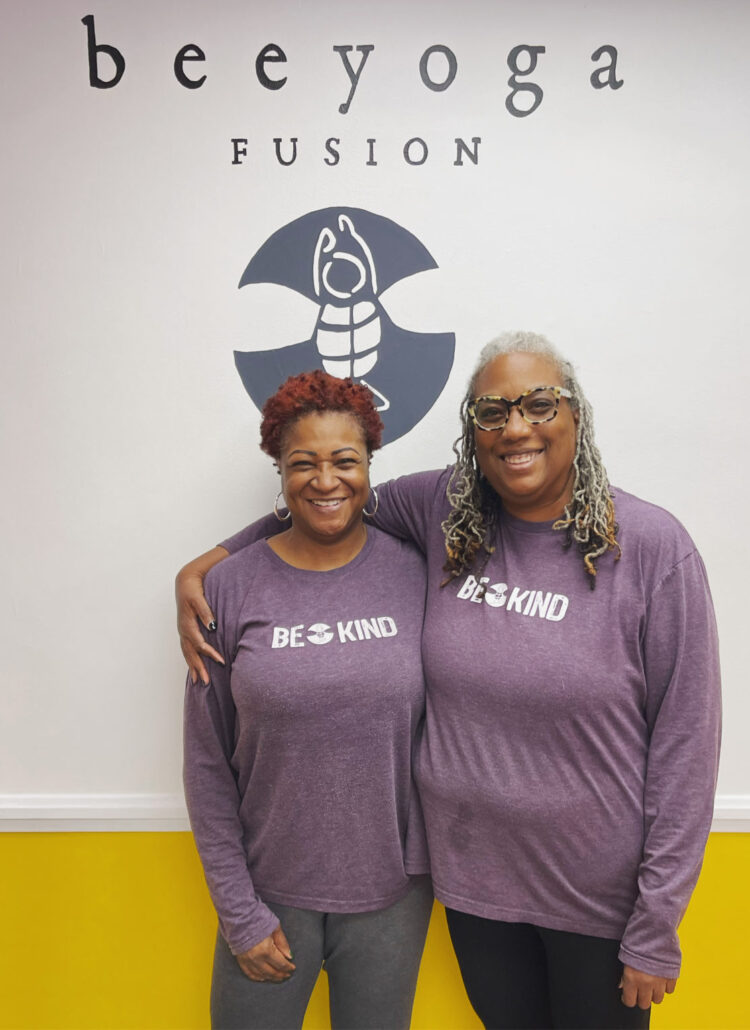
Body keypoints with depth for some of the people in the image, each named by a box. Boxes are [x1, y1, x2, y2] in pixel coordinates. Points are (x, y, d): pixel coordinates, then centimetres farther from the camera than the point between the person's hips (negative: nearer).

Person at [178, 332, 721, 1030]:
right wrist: (202, 565, -1)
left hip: (599, 892, -3)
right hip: (470, 875, 3)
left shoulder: (652, 545, -16)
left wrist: (657, 931, -9)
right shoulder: (442, 510, -7)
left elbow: (683, 742, -12)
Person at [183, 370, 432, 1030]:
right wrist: (240, 913, -4)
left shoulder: (413, 573, -7)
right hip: (272, 889, 0)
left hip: (392, 891, 1)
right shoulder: (231, 587, -9)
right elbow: (208, 765, -4)